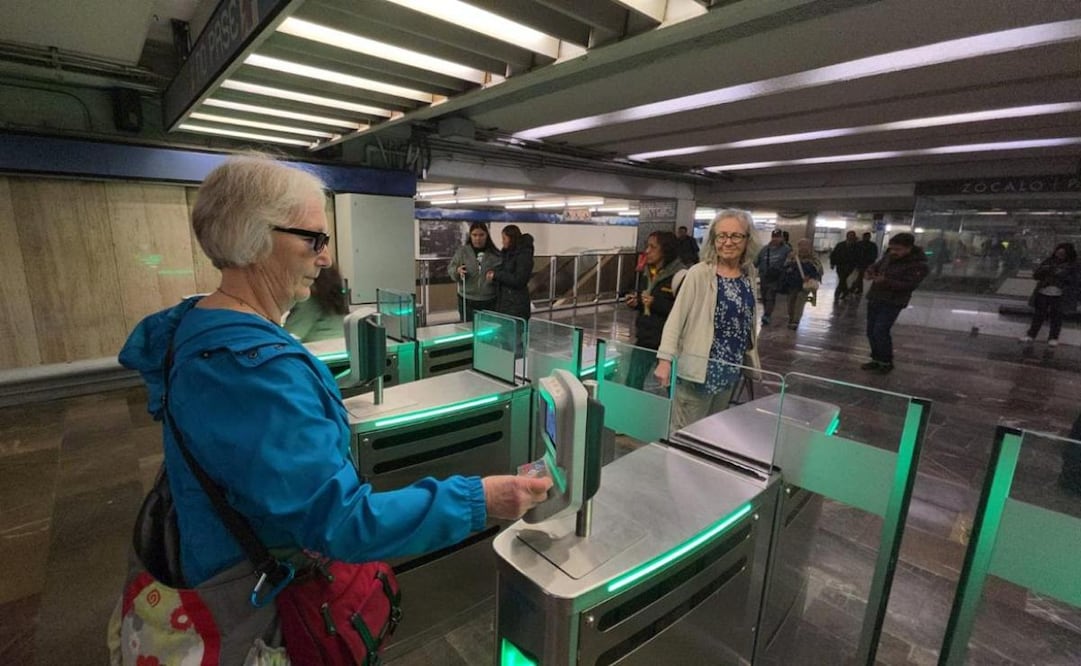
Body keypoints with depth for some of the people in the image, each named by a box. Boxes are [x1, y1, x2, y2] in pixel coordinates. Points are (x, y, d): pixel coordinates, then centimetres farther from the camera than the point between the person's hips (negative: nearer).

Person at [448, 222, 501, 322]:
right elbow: (450, 268, 6)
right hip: (467, 301, 0)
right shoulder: (462, 250, 0)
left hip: (489, 302, 1)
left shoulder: (494, 254, 0)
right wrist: (457, 271, -16)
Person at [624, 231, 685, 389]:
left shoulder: (679, 275, -17)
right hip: (644, 339, 8)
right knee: (632, 384, 15)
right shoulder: (646, 272, 8)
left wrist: (656, 303, -24)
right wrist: (636, 302, 1)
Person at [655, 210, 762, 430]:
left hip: (731, 370, 6)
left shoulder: (750, 277, 5)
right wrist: (665, 359, -23)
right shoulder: (699, 274, -13)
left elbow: (749, 324, 15)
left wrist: (754, 363, 19)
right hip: (699, 368, -6)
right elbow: (676, 317, -15)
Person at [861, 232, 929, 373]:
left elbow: (909, 285, -20)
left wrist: (886, 281, -31)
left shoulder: (918, 265, -14)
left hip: (892, 303, -7)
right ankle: (877, 359, 24)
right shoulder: (889, 256, 6)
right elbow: (876, 266, 22)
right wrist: (870, 272, -2)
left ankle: (887, 362, 5)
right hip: (874, 298, 7)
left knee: (880, 332, -13)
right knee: (871, 332, 9)